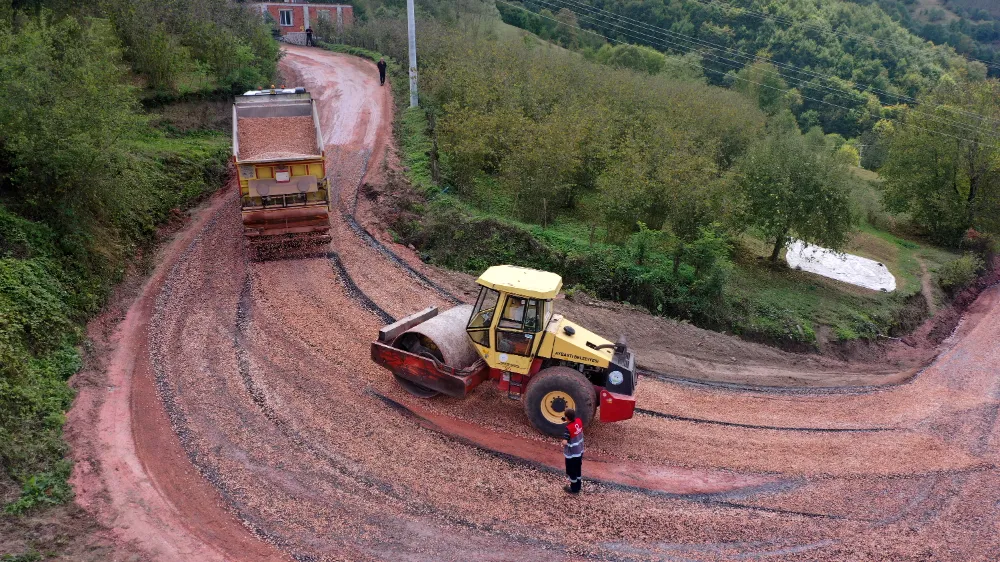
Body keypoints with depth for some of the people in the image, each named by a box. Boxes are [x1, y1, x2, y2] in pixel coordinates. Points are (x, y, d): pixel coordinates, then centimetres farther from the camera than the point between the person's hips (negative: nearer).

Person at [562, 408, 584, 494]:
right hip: (579, 451, 7)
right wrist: (568, 421, 0)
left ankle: (574, 489, 30)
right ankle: (578, 486, 39)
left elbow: (564, 442, -35)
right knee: (578, 469, 23)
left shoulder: (568, 428, -31)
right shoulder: (579, 421, -11)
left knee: (572, 471, 14)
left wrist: (563, 441, -14)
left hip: (571, 453, -7)